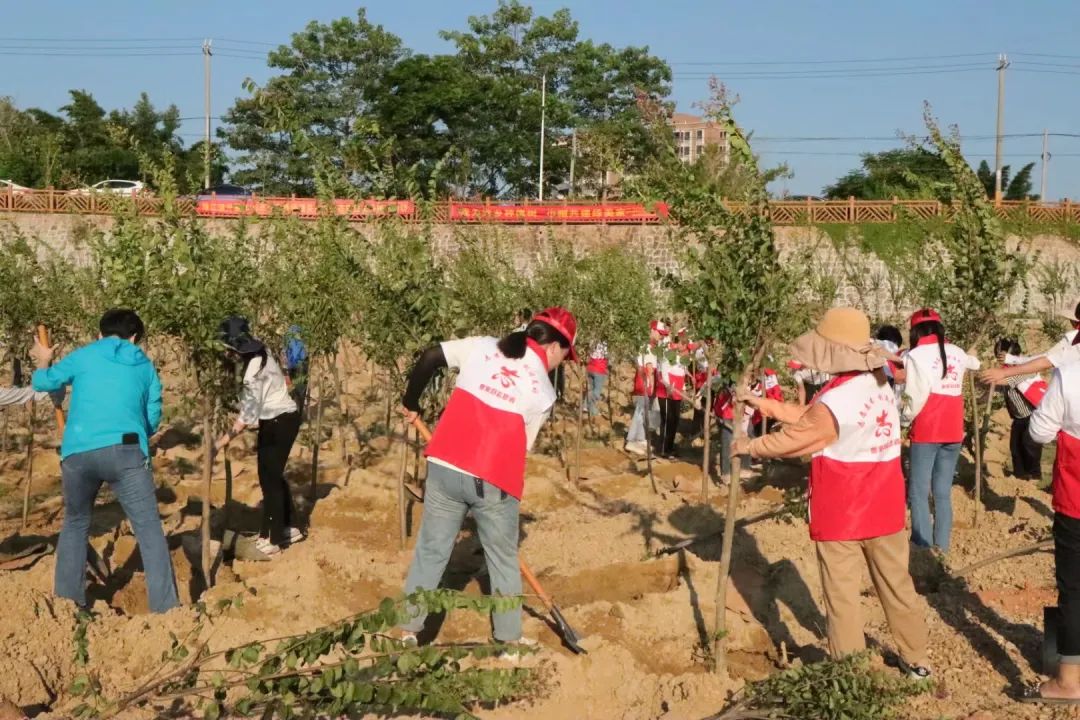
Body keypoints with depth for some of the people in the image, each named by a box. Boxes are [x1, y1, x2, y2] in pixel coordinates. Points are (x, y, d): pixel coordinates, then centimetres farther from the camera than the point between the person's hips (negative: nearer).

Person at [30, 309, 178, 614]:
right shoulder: (145, 366, 17)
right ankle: (165, 607, -5)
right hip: (126, 451, -1)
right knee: (149, 528, 1)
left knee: (75, 525, 23)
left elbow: (42, 382, 26)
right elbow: (153, 420, 19)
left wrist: (43, 360, 47)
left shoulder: (82, 356, 14)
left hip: (77, 452, 2)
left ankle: (67, 601, 24)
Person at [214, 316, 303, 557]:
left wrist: (222, 441, -21)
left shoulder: (255, 369, -26)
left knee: (269, 479, -1)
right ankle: (289, 528, 29)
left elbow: (248, 413, -25)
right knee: (273, 475, 17)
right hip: (277, 420, 9)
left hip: (279, 423, -9)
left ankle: (273, 539, 9)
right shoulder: (258, 356, 0)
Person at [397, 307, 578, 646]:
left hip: (445, 466, 3)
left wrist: (411, 403, 16)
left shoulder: (482, 346, 6)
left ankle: (408, 632, 20)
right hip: (493, 480, -2)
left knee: (430, 552, 14)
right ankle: (509, 641, 25)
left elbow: (429, 357, 3)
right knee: (503, 561, 16)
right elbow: (521, 445, 4)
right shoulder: (543, 390, 1)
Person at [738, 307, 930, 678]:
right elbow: (811, 417, 7)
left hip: (841, 515, -7)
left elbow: (791, 439, -10)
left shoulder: (835, 401, -23)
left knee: (842, 595, 6)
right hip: (884, 508, 7)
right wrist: (766, 404, 9)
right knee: (896, 584, 18)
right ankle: (915, 659, 30)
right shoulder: (879, 384, 1)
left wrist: (746, 446, 7)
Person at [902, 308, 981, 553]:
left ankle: (923, 548, -3)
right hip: (953, 431, 5)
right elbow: (974, 363, 30)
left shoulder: (916, 355, -8)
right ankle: (942, 546, 12)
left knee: (919, 493, 1)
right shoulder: (956, 353, 8)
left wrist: (907, 417, 0)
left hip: (926, 431, -5)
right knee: (943, 493, 12)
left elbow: (917, 395, -14)